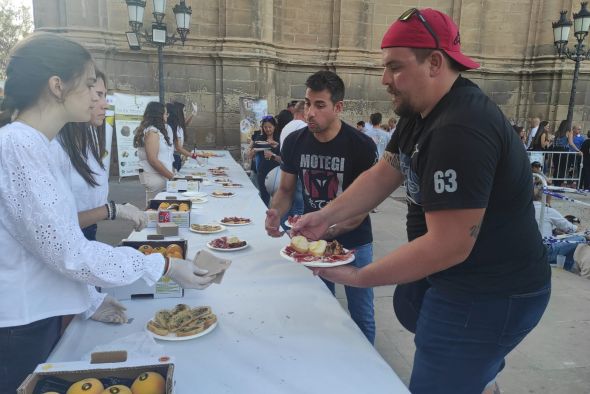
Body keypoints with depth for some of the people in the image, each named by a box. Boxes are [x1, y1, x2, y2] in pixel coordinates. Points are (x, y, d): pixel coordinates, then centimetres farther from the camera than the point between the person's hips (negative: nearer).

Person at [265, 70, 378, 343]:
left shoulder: (361, 146, -17)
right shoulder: (294, 143, -6)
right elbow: (286, 190, 3)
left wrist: (329, 231, -30)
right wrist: (276, 214, -19)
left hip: (353, 243, -3)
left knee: (361, 317, 11)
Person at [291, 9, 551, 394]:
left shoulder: (461, 131, -29)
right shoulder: (423, 111, 4)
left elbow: (448, 246, -29)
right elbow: (383, 174, 4)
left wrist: (359, 277, -21)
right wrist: (327, 216, -8)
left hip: (489, 293, -9)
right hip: (464, 280, 9)